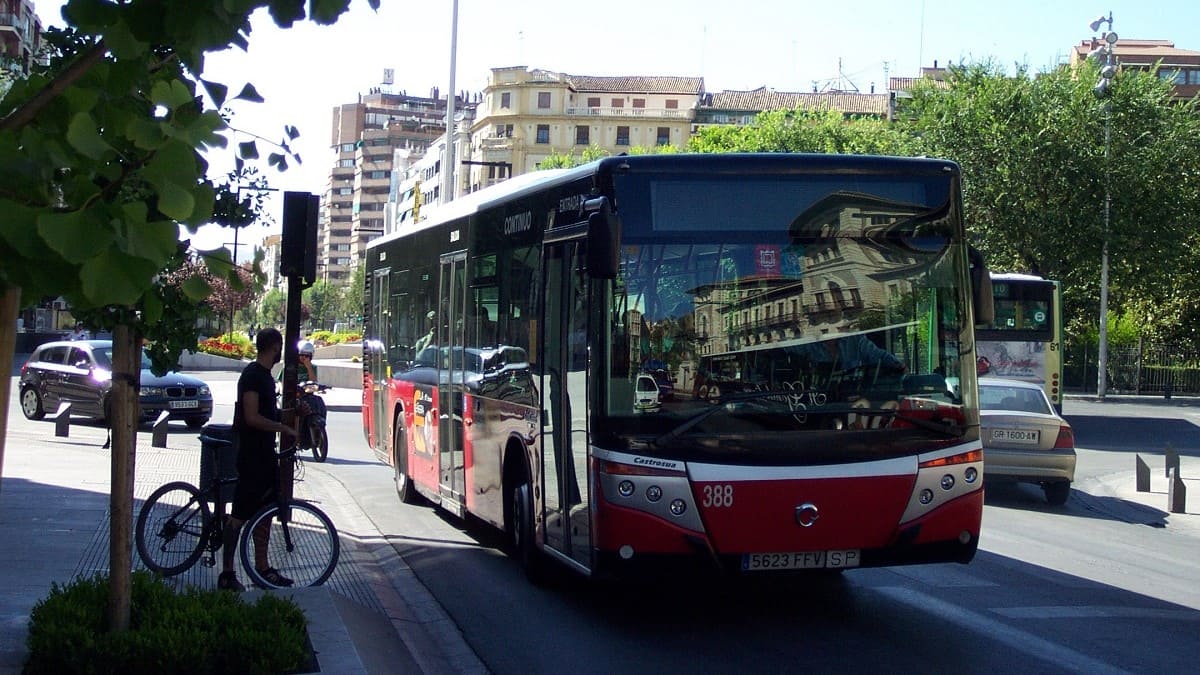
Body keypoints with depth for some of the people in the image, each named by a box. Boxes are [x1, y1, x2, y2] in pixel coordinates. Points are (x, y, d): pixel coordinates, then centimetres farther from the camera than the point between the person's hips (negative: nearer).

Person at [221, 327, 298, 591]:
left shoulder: (265, 375, 14)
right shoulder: (253, 375, -16)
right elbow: (252, 418, -23)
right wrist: (283, 428, -17)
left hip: (265, 454, 10)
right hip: (252, 455, -10)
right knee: (240, 513, -6)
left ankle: (262, 568, 21)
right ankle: (227, 574, -2)